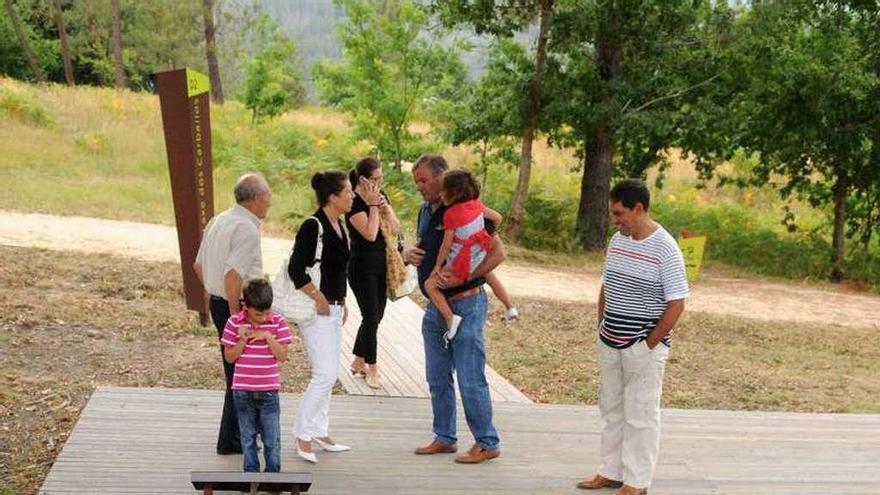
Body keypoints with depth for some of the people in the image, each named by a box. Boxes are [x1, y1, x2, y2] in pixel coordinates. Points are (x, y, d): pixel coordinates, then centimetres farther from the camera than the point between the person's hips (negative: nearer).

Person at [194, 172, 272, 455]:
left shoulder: (219, 221, 11)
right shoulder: (247, 229, -20)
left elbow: (199, 266, 19)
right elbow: (233, 275, -28)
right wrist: (236, 316, -22)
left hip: (218, 302, 10)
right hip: (238, 307, -10)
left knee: (236, 371, 20)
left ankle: (241, 430, 33)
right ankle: (231, 440, 8)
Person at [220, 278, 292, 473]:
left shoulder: (278, 322, -5)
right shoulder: (235, 322, -5)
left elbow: (282, 356, -9)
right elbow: (229, 357, -3)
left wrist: (268, 337, -20)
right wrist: (242, 341, -19)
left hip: (269, 390, 0)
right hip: (242, 391, 1)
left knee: (272, 436, 4)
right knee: (248, 435, 12)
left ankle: (273, 472, 15)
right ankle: (251, 472, 23)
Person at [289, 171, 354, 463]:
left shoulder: (338, 225, 11)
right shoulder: (313, 226, -17)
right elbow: (296, 270, -21)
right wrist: (319, 300, -17)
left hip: (334, 310, 9)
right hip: (317, 311, -9)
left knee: (328, 375, 14)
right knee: (324, 375, -9)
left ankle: (320, 433, 23)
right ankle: (303, 435, 2)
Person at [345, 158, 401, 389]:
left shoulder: (381, 197, 7)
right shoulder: (355, 202, -15)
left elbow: (396, 229, 4)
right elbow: (370, 234, -24)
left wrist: (385, 209, -11)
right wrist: (373, 206, -20)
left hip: (381, 265, 8)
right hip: (362, 268, -8)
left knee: (376, 316, 12)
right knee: (371, 316, -6)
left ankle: (358, 362, 26)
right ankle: (372, 369, 6)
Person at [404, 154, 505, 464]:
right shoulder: (426, 212, 11)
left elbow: (497, 252, -18)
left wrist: (463, 278, -26)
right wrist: (409, 253, -1)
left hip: (465, 305, -9)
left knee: (470, 379, -4)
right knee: (437, 378, 15)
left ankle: (487, 444, 8)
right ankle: (445, 438, 27)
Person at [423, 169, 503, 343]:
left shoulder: (450, 214, -20)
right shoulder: (477, 205, -2)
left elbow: (446, 245, -14)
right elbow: (497, 218, 10)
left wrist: (437, 266, -1)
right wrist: (488, 236, 26)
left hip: (461, 266, -7)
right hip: (480, 261, 7)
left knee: (430, 285, 0)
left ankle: (450, 318, -16)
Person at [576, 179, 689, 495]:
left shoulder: (665, 249, -16)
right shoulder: (618, 240, 6)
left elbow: (676, 304, -16)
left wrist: (650, 344, -14)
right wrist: (601, 327, 10)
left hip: (643, 347, -7)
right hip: (610, 344, 7)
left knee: (640, 416, 2)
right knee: (611, 409, 16)